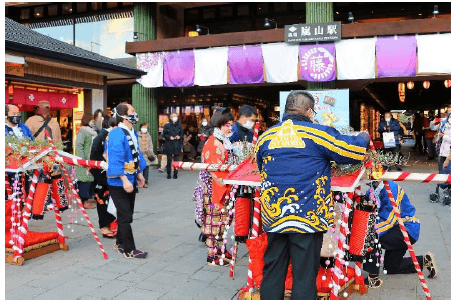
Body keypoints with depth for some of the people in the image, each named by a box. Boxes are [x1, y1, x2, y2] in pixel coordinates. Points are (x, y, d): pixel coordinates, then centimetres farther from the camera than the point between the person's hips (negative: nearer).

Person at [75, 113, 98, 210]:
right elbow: (79, 146, -16)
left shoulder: (93, 132, 17)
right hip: (85, 162, -8)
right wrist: (83, 159, -20)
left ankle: (89, 198, 22)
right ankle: (84, 201, -2)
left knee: (91, 179, 12)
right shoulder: (82, 132, -9)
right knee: (84, 180, -6)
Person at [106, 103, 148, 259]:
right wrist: (125, 180, -26)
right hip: (119, 182, -9)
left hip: (130, 181, 9)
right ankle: (129, 250, 7)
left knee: (127, 214, 18)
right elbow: (116, 160, -24)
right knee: (125, 216, -2)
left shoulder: (133, 133, 11)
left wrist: (139, 174, 18)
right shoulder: (116, 135, -19)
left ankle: (120, 243, 32)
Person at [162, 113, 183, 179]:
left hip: (177, 145, 1)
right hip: (169, 145, -1)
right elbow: (164, 134, 4)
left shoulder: (179, 125, 8)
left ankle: (175, 174, 10)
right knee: (169, 160, 3)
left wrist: (179, 137, -6)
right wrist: (169, 137, -11)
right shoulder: (167, 125, 2)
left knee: (176, 160, 1)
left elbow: (182, 134, 15)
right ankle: (169, 174, 13)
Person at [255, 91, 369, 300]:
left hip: (273, 218, 4)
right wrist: (364, 137, 22)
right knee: (304, 275, 7)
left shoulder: (265, 137, 6)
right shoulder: (319, 134, -7)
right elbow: (357, 151, 1)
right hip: (308, 218, -4)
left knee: (272, 273, 15)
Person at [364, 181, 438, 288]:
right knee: (390, 268, 20)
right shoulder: (372, 191, -3)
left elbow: (389, 221, -30)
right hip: (397, 229, 9)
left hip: (407, 229, -9)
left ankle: (373, 279, -18)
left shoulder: (391, 189, -26)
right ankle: (425, 260, 34)